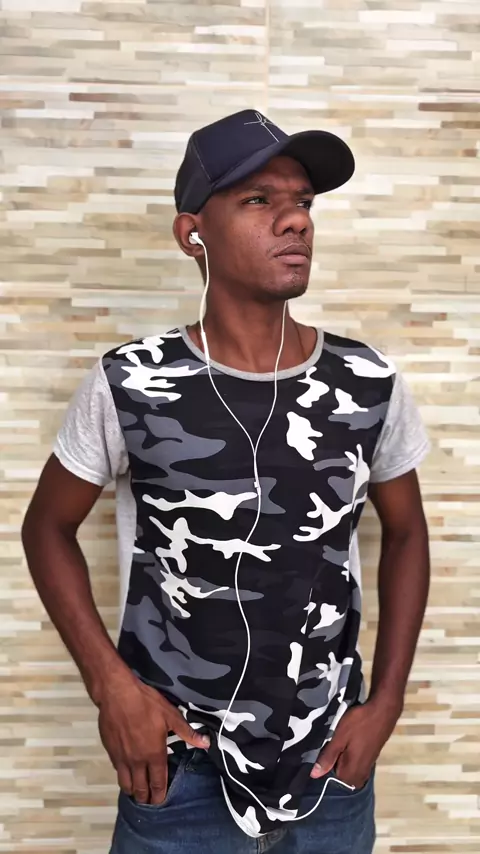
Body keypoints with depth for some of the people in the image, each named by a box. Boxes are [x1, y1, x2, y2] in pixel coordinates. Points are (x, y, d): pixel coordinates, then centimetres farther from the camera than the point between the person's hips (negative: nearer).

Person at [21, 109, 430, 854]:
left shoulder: (371, 386, -8)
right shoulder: (129, 387, -14)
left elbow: (406, 533, 6)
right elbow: (49, 526, 0)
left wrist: (386, 701, 0)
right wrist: (110, 683, -9)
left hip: (331, 762, 3)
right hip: (178, 768, -2)